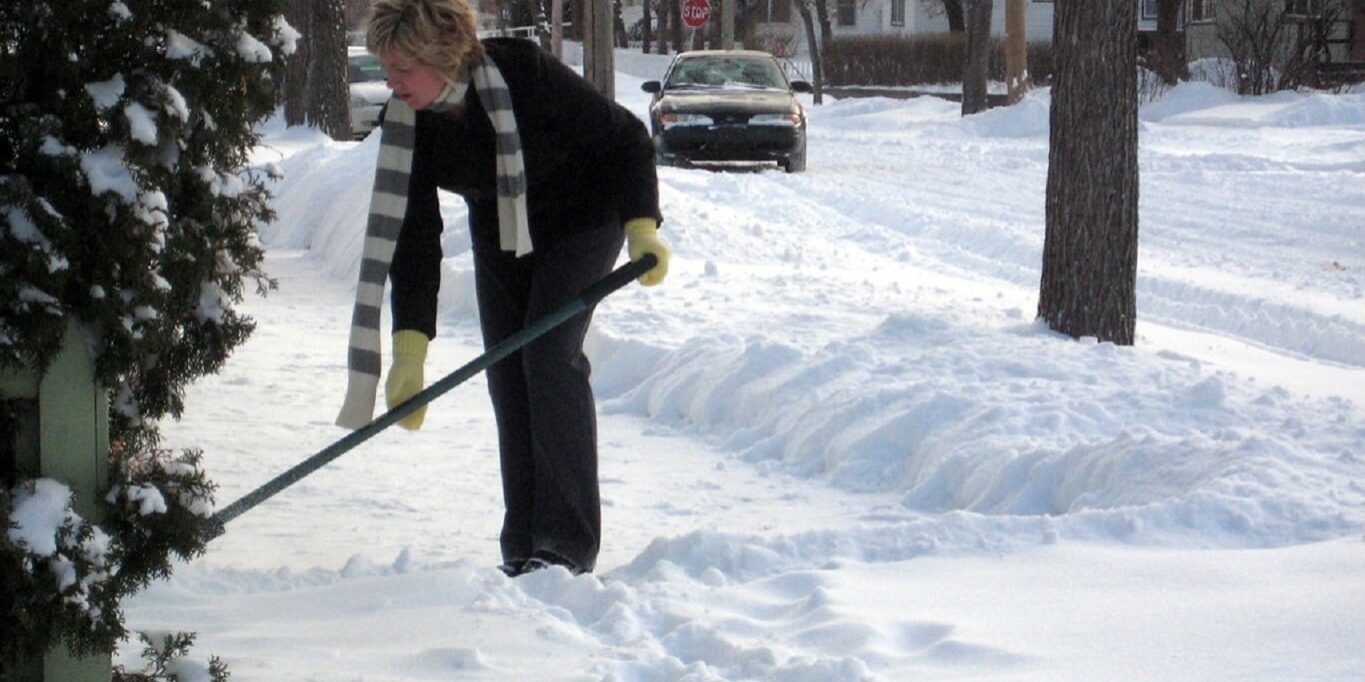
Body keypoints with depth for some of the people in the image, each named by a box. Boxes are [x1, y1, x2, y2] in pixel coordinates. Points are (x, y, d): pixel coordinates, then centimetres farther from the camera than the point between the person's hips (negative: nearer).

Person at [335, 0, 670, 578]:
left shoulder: (525, 72, -32)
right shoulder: (408, 122, -18)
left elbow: (624, 138, -20)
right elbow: (412, 237, -18)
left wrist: (642, 227, -28)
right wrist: (410, 347, -24)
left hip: (580, 221, -5)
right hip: (499, 237, 5)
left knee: (550, 356, -18)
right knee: (506, 376, -1)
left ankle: (568, 545, -17)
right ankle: (524, 549, 4)